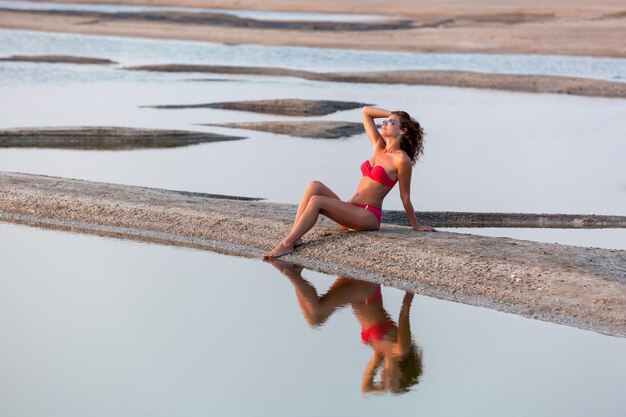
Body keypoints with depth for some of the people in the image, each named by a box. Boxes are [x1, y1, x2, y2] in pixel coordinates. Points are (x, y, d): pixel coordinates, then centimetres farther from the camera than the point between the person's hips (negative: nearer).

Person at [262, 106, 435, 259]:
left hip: (368, 216, -8)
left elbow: (405, 197, -1)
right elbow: (366, 112, 19)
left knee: (316, 200, -24)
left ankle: (286, 245, -27)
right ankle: (295, 236, -26)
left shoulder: (401, 159, -8)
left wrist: (417, 226, 4)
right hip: (351, 210, 8)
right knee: (314, 186, -15)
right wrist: (392, 114, 16)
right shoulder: (379, 146, 15)